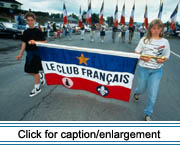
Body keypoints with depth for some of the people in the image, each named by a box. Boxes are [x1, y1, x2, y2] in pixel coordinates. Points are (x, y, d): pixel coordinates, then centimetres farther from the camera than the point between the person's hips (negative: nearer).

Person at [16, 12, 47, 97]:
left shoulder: (38, 31, -7)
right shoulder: (26, 32, 10)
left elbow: (45, 42, -10)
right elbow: (24, 43, 13)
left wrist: (35, 42, -24)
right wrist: (20, 54, 11)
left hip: (37, 53, -6)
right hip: (29, 53, 6)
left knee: (35, 71, -1)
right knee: (28, 70, 12)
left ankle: (37, 88, 16)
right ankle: (41, 76, 39)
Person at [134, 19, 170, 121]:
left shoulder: (165, 42, 1)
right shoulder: (144, 40, -2)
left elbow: (166, 56, 9)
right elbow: (136, 53, 2)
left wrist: (162, 60, -13)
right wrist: (142, 58, -17)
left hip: (157, 71, 1)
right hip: (143, 69, 0)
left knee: (152, 95, 2)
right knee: (142, 88, 16)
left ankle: (148, 114, 24)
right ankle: (136, 94, 56)